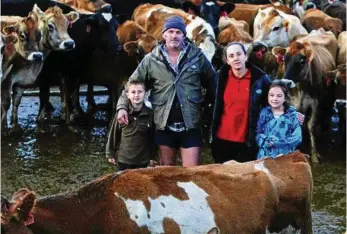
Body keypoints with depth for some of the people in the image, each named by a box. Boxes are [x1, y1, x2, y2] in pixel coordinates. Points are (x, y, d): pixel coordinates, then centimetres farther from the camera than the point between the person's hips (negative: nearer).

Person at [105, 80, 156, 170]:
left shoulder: (150, 114, -5)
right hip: (124, 160, -1)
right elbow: (113, 134, 0)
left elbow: (152, 137, 2)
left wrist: (152, 156, 5)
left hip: (142, 160, 1)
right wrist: (110, 154, 3)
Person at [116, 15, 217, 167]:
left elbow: (212, 82, 6)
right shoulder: (151, 60, 1)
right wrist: (122, 106, -8)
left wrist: (208, 101, -3)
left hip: (191, 124, -1)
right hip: (164, 125, 1)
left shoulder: (197, 56, 0)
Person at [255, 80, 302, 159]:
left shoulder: (292, 115, 1)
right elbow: (258, 135, 4)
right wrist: (267, 141, -17)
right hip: (264, 157, 2)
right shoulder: (264, 113, 8)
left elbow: (297, 138, -7)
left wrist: (277, 142, -16)